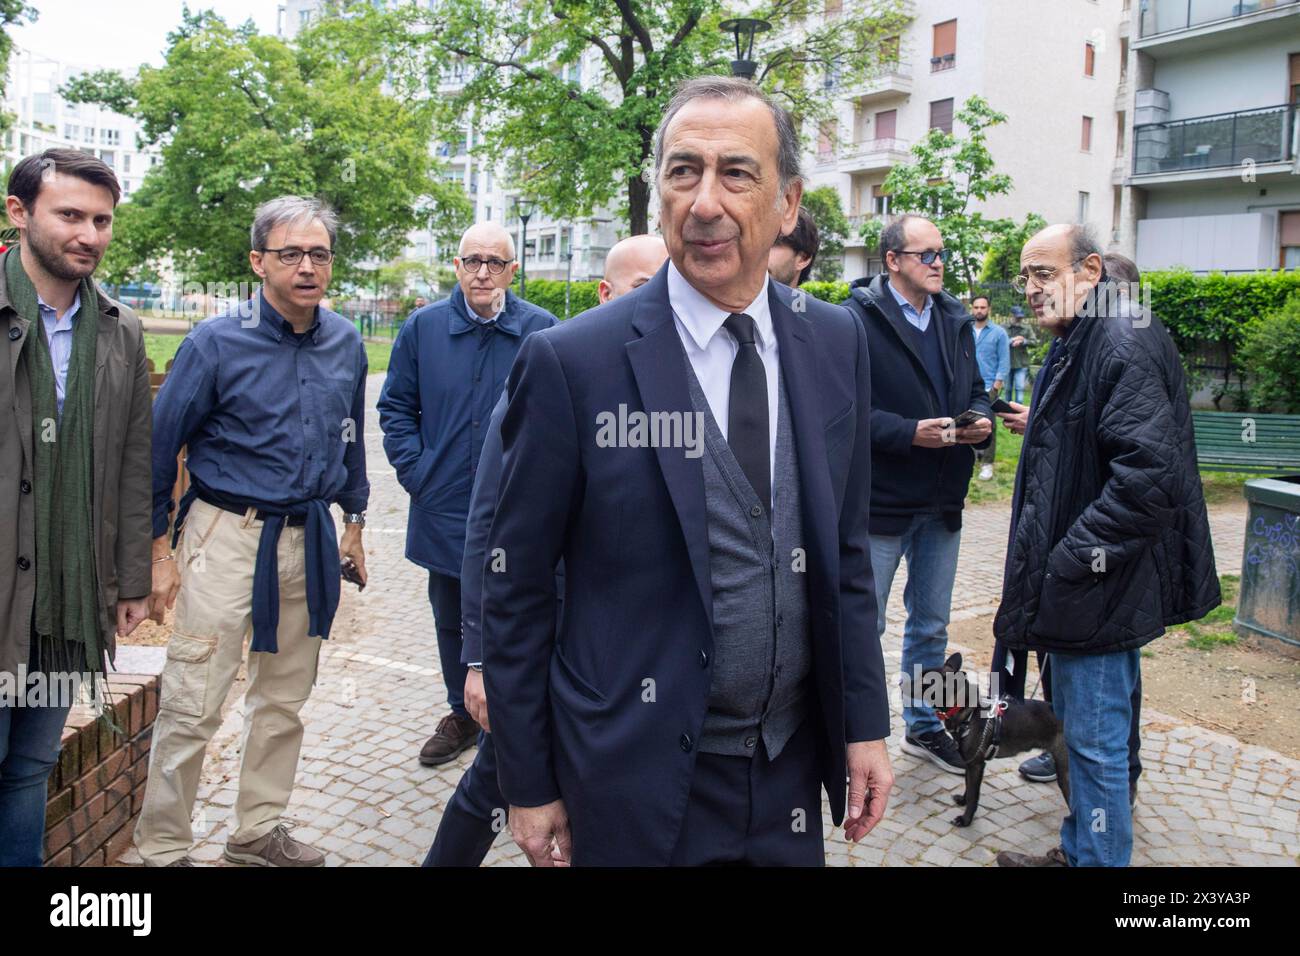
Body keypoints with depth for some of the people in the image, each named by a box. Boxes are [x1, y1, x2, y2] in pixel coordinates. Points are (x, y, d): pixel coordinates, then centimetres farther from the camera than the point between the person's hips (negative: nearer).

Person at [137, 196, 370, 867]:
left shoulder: (346, 343, 3)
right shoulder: (216, 343, -11)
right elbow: (159, 448, -6)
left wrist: (353, 520, 18)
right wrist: (158, 551, -7)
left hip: (310, 541, 5)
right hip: (228, 534, -5)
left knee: (284, 698, 15)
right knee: (193, 705, -3)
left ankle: (257, 830, 32)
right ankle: (162, 849, 15)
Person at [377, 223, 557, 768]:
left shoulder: (542, 331, -4)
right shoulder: (424, 327, 3)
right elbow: (395, 406, 10)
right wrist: (413, 468, -1)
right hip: (444, 511, 3)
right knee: (451, 623, 18)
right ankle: (462, 715, 37)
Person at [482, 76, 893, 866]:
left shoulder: (837, 344, -1)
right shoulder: (571, 363, -15)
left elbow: (847, 550, 6)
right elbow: (516, 592, -9)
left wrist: (865, 722, 5)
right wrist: (528, 787, -5)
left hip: (792, 776, 4)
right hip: (637, 786, -3)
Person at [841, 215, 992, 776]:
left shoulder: (956, 320, 10)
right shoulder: (857, 319, -13)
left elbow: (974, 388, 17)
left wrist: (980, 419, -4)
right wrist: (910, 433, -25)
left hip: (943, 499, 7)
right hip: (881, 499, -7)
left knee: (931, 625, 19)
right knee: (864, 625, 4)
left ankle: (924, 728, 36)